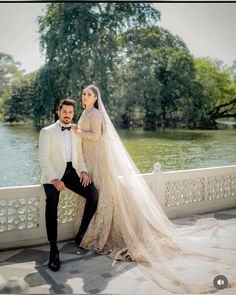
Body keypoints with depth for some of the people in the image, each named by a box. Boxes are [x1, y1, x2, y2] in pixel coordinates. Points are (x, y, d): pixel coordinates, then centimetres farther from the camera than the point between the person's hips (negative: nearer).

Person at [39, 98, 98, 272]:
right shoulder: (47, 132, 2)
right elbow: (44, 158, -6)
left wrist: (83, 171, -4)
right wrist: (54, 179, -19)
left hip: (73, 171, 4)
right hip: (54, 173, -4)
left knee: (93, 194, -20)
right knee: (52, 202, -31)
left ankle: (82, 231, -1)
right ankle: (53, 249, -25)